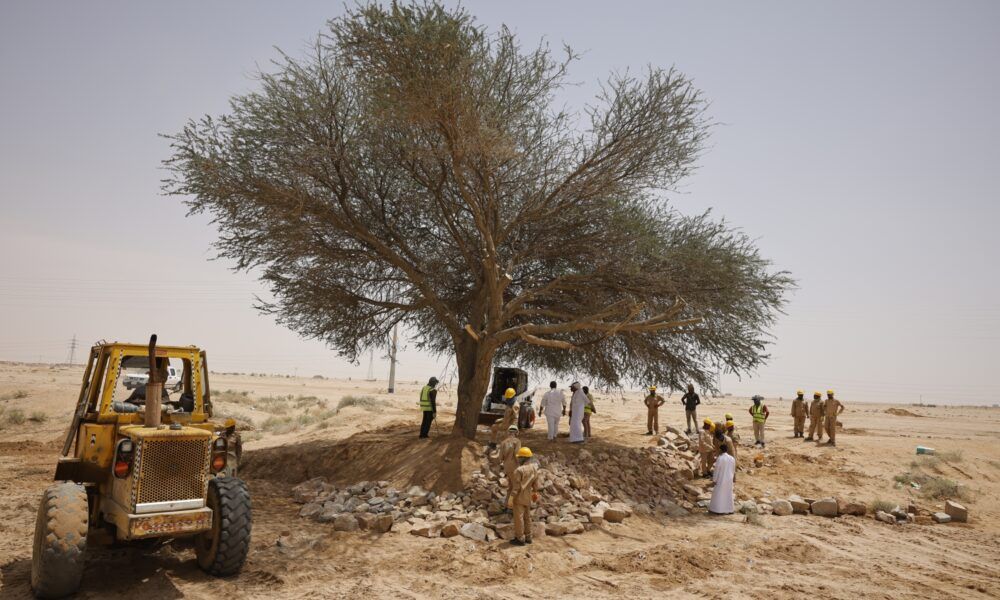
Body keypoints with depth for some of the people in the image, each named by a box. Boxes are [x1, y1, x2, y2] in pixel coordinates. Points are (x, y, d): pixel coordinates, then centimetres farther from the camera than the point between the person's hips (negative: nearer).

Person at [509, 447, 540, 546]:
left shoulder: (519, 470, -25)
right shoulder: (534, 468, -2)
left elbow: (516, 486, -21)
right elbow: (535, 482, 8)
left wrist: (512, 498, -14)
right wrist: (535, 492, 22)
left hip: (519, 496, -8)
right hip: (528, 496, 8)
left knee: (518, 517, 3)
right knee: (527, 516, 17)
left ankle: (520, 539, 10)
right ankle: (528, 537, 25)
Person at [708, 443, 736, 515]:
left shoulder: (719, 458, -19)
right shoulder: (732, 458, -2)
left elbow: (716, 470, -15)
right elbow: (733, 470, 8)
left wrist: (714, 479, -7)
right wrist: (733, 478, 20)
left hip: (721, 479, -5)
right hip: (729, 479, 5)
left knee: (718, 493, 4)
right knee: (728, 493, 15)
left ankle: (717, 509, 6)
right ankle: (729, 509, 20)